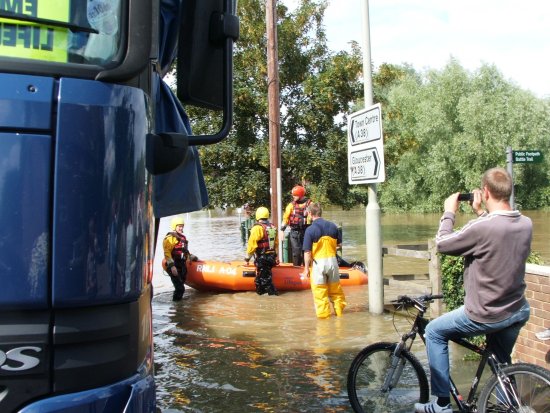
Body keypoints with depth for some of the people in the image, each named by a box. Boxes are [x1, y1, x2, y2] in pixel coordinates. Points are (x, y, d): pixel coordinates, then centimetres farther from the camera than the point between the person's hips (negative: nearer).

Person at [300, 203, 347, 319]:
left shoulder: (310, 230, -14)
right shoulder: (332, 226, -1)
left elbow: (307, 252, -13)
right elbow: (339, 243, 10)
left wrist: (306, 268, -6)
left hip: (318, 262, -4)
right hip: (332, 260, 4)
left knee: (320, 291, 7)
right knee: (335, 289, 18)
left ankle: (324, 313, 13)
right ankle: (339, 311, 27)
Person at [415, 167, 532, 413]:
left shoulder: (482, 227, -26)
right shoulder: (526, 224, -4)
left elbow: (442, 244, -11)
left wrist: (449, 212, 2)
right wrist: (480, 213, 15)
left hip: (487, 315, -7)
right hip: (519, 312, 7)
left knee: (434, 331, 13)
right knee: (502, 362, 29)